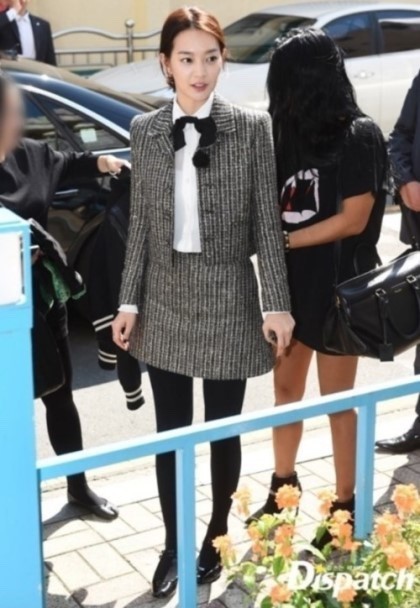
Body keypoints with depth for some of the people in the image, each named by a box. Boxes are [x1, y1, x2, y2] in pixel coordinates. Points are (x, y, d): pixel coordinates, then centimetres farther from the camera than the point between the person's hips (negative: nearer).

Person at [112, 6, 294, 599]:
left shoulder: (252, 127, -5)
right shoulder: (145, 131, 2)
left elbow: (267, 221, -4)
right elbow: (140, 223, 5)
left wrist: (277, 302, -7)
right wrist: (129, 301, 4)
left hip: (227, 299, -2)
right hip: (166, 301, 2)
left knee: (223, 433, 10)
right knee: (170, 433, 11)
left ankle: (217, 541, 30)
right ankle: (173, 546, 27)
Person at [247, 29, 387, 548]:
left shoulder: (358, 136, -11)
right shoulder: (291, 134, 8)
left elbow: (353, 220, -15)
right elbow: (278, 206, 10)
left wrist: (283, 241, -14)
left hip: (337, 286, -6)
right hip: (292, 283, 6)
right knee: (286, 389, 15)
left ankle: (345, 508, 18)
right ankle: (283, 488, 32)